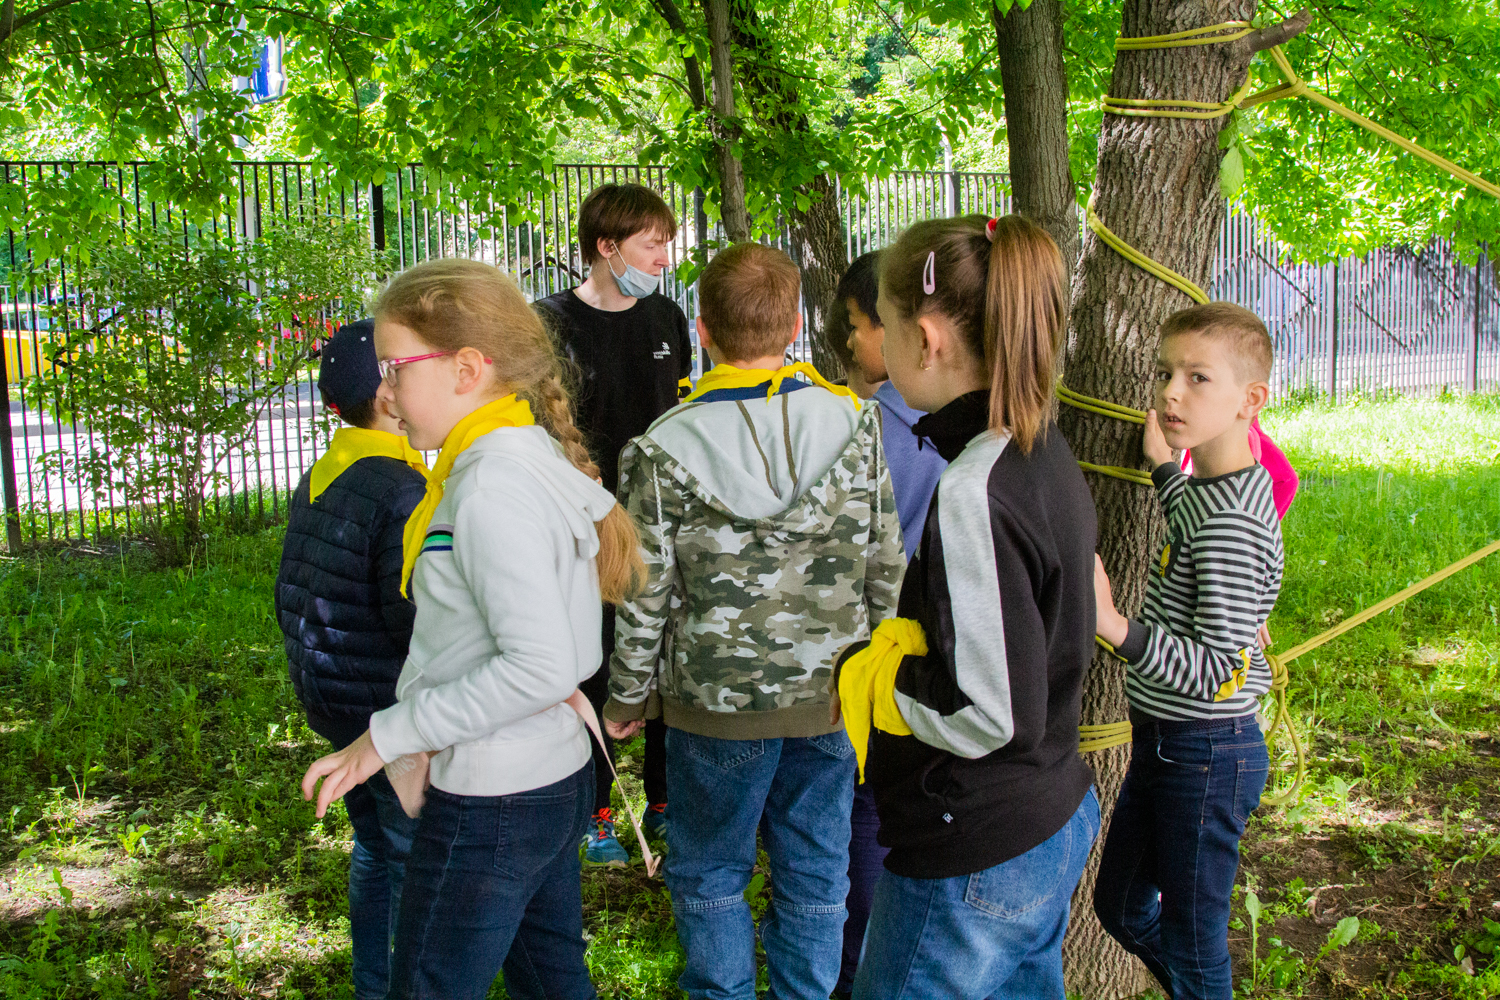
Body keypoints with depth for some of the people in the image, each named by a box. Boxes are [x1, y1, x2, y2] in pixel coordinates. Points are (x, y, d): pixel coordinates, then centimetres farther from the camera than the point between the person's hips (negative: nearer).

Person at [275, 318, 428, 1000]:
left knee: (375, 848, 23)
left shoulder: (315, 483, 6)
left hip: (330, 706, 9)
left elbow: (290, 599, 14)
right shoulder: (401, 491, -22)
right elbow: (418, 624, -26)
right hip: (394, 713, -9)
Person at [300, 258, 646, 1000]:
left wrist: (391, 734, -22)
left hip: (490, 806, -10)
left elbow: (540, 667, -29)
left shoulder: (492, 487, -23)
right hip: (557, 774, 10)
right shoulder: (535, 453, 6)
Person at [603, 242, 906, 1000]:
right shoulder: (855, 423, -6)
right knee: (814, 875, 16)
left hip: (718, 701, -2)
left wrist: (627, 696, 7)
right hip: (830, 691, 3)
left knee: (709, 878, 16)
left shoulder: (663, 451, -12)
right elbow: (886, 564, 0)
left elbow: (647, 596, -7)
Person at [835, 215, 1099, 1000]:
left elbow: (994, 715, -26)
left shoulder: (973, 492, -26)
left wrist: (864, 674, -12)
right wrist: (894, 646, 6)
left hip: (976, 867, -9)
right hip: (1054, 827, 9)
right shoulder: (1046, 455, 3)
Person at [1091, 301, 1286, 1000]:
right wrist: (1164, 464, 23)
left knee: (1191, 943, 6)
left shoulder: (1233, 520, -25)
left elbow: (1216, 671, -28)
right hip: (1164, 742, 10)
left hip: (1206, 756, -10)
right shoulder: (1211, 489, 4)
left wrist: (1117, 627, -39)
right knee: (1120, 907, 24)